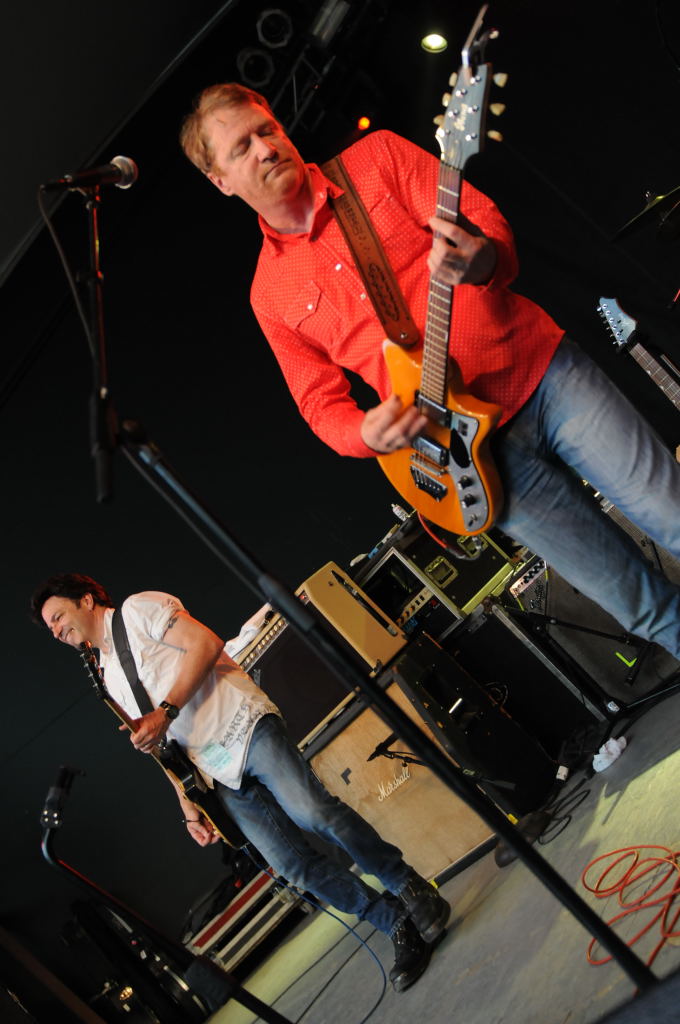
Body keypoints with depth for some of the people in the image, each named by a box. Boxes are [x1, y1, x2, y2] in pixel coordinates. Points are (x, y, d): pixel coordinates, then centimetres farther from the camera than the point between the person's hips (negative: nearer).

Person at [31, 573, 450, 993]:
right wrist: (189, 807, 15)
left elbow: (207, 643, -9)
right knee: (294, 865, -6)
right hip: (221, 778, 6)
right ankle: (401, 925, 3)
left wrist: (165, 711, -16)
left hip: (244, 726, -6)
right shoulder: (108, 677, 24)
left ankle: (414, 891, -7)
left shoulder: (136, 609, 6)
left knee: (313, 813, -23)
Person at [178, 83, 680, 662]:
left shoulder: (377, 157, 3)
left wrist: (483, 262, -31)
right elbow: (320, 403, 8)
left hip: (544, 370, 0)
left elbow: (486, 223, -5)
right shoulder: (271, 294, 6)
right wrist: (367, 435, -16)